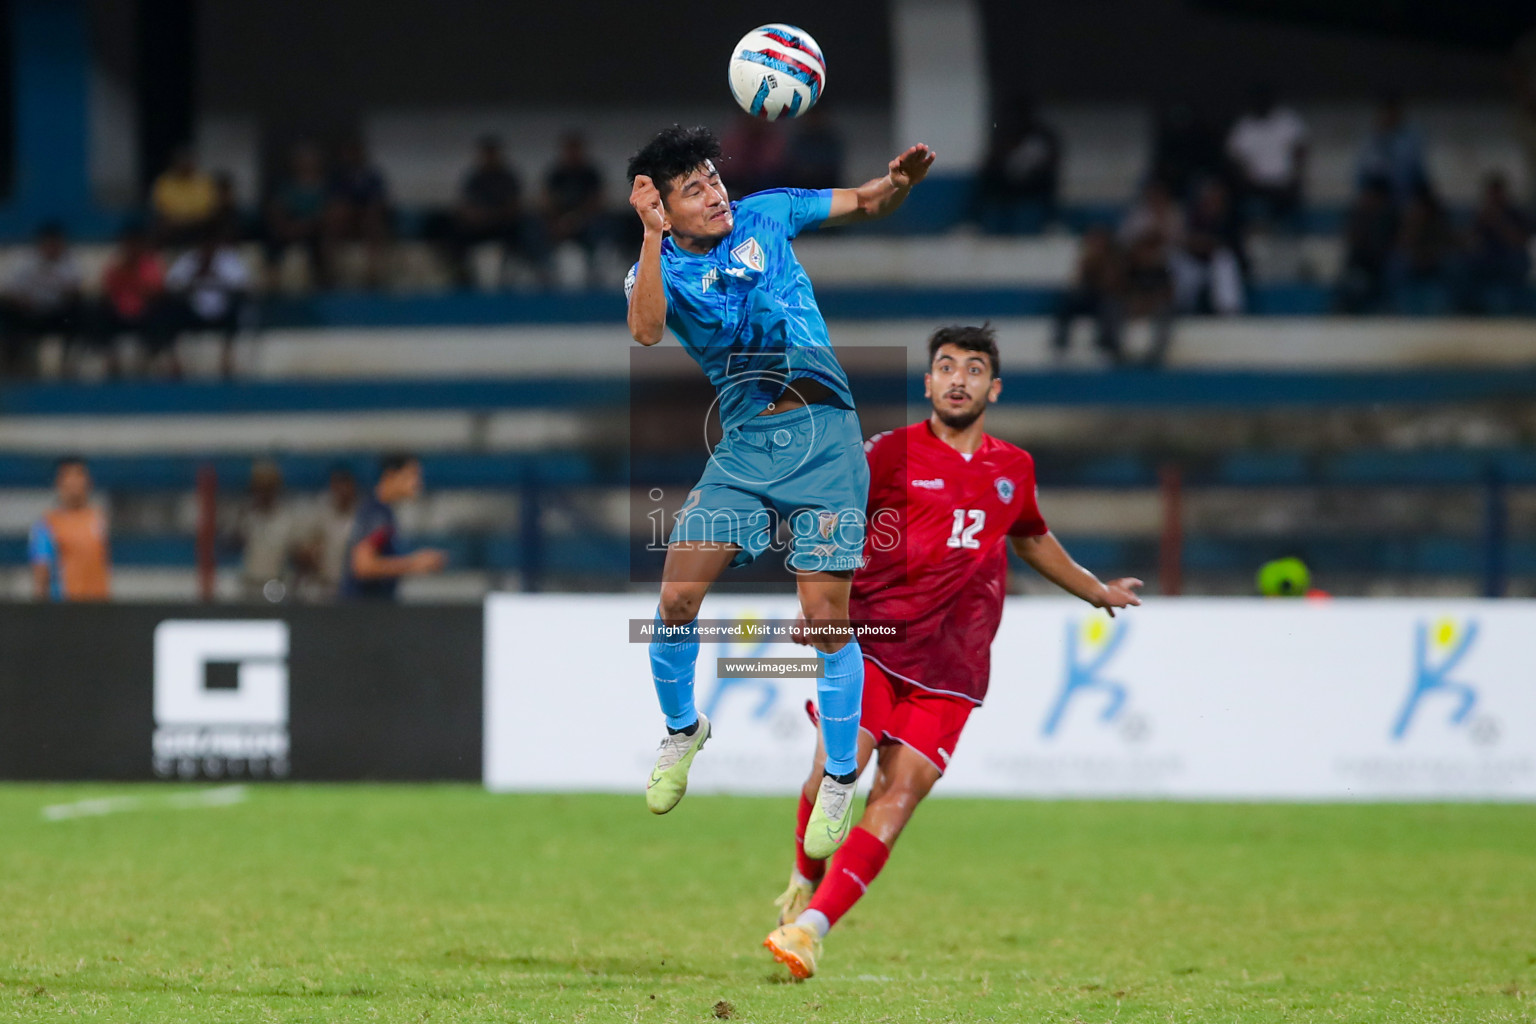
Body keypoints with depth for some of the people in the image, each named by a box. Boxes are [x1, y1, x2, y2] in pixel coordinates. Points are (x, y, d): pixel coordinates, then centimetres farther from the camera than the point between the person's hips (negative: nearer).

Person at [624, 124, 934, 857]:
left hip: (823, 437, -1)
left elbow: (865, 203, 14)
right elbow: (645, 330, -20)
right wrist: (651, 235, -24)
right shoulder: (658, 271, 3)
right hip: (745, 445, 1)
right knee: (678, 597, -9)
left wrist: (900, 181, -8)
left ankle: (840, 782, 7)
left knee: (828, 617, -7)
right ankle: (682, 729, 20)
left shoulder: (765, 215, 7)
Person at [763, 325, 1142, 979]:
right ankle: (806, 881, 11)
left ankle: (809, 927, -16)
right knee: (836, 765, -19)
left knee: (900, 791, -12)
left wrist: (1098, 591, 43)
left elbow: (1031, 538, 34)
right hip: (871, 636, -3)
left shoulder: (1014, 469, 15)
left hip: (949, 665, 3)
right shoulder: (892, 453, 2)